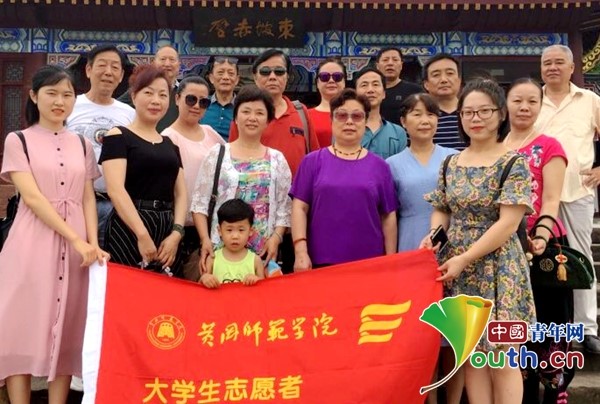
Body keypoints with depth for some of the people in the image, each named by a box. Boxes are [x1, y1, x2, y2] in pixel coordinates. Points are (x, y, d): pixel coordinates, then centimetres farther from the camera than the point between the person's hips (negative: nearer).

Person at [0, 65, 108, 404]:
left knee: (67, 332, 5)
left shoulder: (82, 144, 13)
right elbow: (32, 198, -9)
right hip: (33, 244, -3)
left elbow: (88, 198, 10)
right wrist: (76, 240, -17)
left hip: (77, 245, 3)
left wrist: (92, 243, -6)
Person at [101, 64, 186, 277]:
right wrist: (142, 234, -20)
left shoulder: (170, 144, 17)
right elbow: (115, 189, -12)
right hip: (130, 229, -5)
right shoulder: (118, 136, 0)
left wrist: (176, 233, -6)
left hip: (168, 230, 6)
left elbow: (180, 193, 11)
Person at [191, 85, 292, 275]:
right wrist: (205, 239, -9)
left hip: (263, 250, 1)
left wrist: (276, 237, -8)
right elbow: (200, 203, 1)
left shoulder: (277, 159, 8)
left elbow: (284, 207, 6)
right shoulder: (217, 154, 4)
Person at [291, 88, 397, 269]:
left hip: (369, 260, 1)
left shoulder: (379, 166, 6)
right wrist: (301, 251, -10)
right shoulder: (313, 161, 4)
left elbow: (388, 215, 7)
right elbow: (300, 207, -1)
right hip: (321, 260, -1)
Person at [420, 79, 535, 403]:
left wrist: (464, 258, -17)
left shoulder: (514, 163, -7)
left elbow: (508, 223, -14)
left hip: (497, 269, -4)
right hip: (456, 270, 5)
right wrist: (433, 236, -6)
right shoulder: (451, 164, 9)